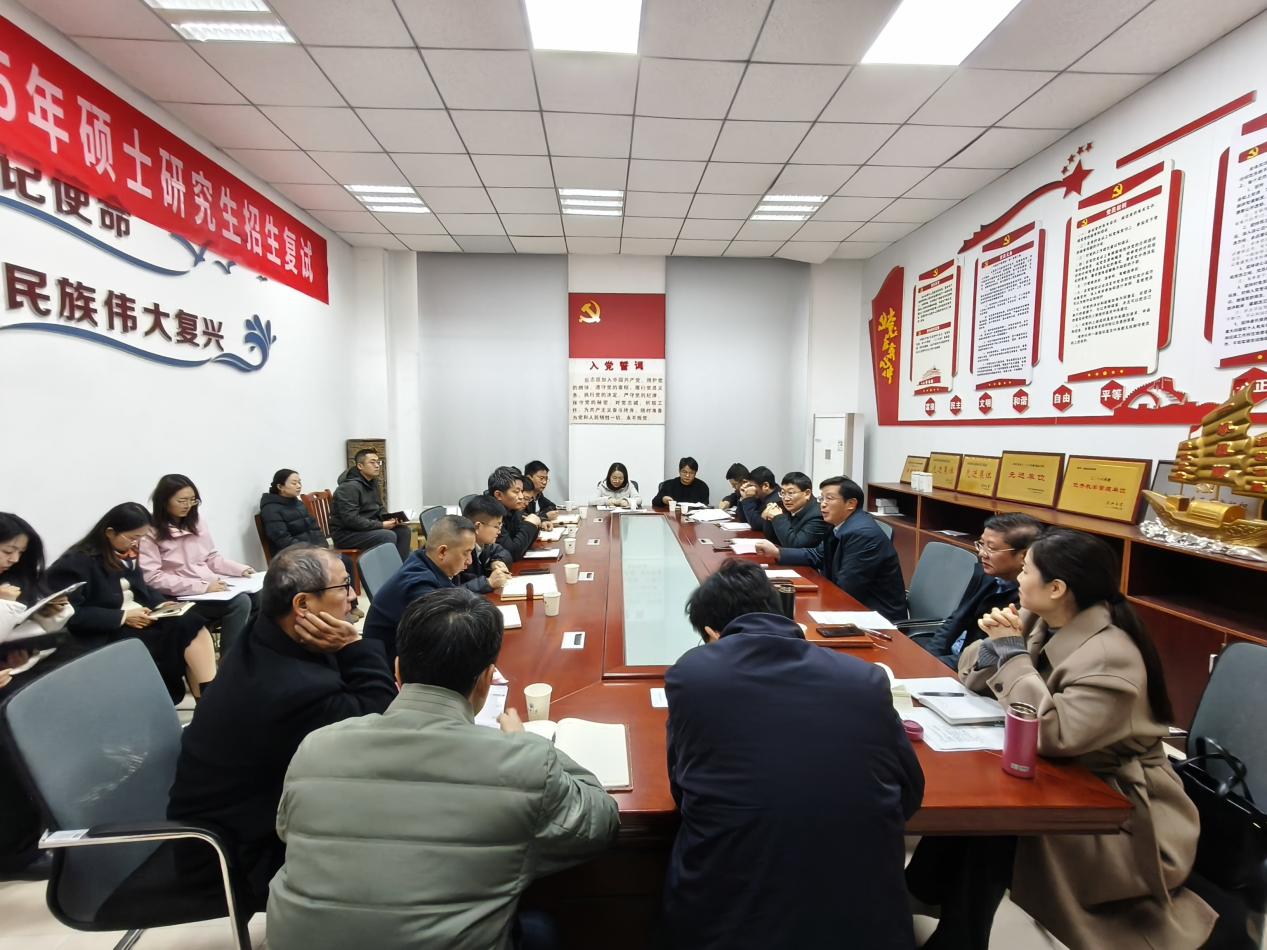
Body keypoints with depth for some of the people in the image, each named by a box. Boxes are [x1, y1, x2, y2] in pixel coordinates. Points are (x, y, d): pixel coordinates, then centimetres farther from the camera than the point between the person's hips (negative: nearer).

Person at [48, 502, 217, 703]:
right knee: (185, 630, -26)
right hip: (108, 633, -7)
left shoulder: (127, 553, 11)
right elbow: (72, 614, -17)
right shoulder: (75, 563, -11)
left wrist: (161, 604, 2)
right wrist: (123, 617, -19)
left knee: (191, 623, -22)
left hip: (142, 619, 7)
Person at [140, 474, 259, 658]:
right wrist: (202, 586, -22)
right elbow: (152, 578, -15)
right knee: (240, 602, -29)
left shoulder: (195, 522, 14)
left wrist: (241, 569, 0)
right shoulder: (150, 533, -7)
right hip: (181, 597, -7)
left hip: (213, 587, 7)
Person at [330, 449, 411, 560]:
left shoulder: (373, 483, 13)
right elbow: (351, 519, -25)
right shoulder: (349, 487, -17)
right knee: (388, 536, -28)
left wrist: (390, 519, -2)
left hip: (368, 527, 9)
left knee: (403, 530, -6)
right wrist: (381, 525, -23)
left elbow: (379, 508, 21)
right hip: (345, 534, -9)